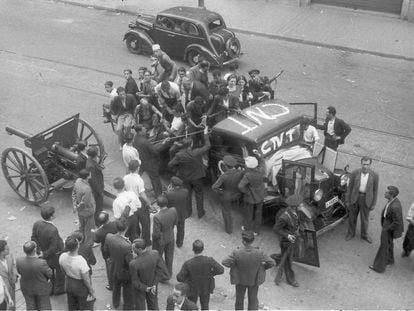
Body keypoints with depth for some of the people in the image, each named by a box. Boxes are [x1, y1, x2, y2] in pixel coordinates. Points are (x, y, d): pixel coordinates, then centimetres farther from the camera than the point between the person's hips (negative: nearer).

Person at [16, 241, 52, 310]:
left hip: (27, 288, 3)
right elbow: (50, 274, -18)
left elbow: (20, 272, -6)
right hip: (42, 288, -3)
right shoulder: (42, 263, -37)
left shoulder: (19, 261, -28)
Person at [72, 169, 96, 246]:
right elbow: (84, 202, -28)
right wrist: (78, 206, -7)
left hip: (80, 211, 8)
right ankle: (89, 244, 34)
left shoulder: (78, 181, -12)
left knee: (82, 226, 28)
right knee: (89, 228, 15)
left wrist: (75, 205, 5)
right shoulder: (86, 189, -37)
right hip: (88, 211, -8)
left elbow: (74, 193, 1)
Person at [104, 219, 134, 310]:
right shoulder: (126, 246, -42)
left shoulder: (108, 237, -25)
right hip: (125, 273, -5)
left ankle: (115, 304, 59)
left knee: (116, 287, 35)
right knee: (127, 292, 24)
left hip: (114, 270, 6)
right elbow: (130, 262, -28)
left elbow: (106, 250, -4)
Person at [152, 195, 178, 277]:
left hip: (160, 240, -4)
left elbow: (156, 234, -28)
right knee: (169, 256, 27)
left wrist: (154, 237, -6)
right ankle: (169, 273, 48)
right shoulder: (173, 211, -23)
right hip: (170, 237, 4)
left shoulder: (157, 217, -37)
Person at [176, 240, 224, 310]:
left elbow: (179, 278, -25)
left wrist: (189, 277, -6)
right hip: (206, 288, 1)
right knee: (205, 306, 27)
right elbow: (221, 270, -19)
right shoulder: (209, 261, -30)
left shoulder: (188, 264, -33)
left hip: (193, 289, -1)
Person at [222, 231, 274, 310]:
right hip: (254, 279, 0)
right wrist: (262, 268, -1)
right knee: (253, 300, 24)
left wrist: (234, 265, -4)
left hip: (240, 278, 0)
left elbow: (224, 263, -25)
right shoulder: (259, 253, -31)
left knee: (239, 298, 27)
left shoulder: (237, 253, -35)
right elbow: (271, 263, -21)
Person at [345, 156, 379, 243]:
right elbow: (350, 187, -5)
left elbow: (375, 190, -4)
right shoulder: (355, 173, -14)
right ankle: (351, 233, 40)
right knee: (352, 216, 17)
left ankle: (364, 234, 41)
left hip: (366, 199, 0)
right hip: (355, 198, 0)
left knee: (365, 218, 17)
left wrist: (373, 204, 0)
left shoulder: (374, 175, -14)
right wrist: (347, 201, -1)